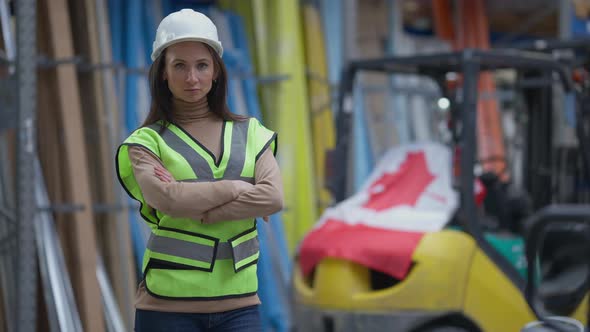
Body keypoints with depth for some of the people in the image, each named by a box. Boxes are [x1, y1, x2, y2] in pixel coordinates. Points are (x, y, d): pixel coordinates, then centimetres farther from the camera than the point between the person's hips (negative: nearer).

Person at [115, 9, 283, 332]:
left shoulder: (251, 133, 12)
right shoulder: (147, 141, 4)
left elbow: (273, 198, -4)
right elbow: (166, 199, -15)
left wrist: (195, 210, -11)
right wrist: (237, 188, -5)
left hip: (238, 302, 2)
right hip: (169, 305, -2)